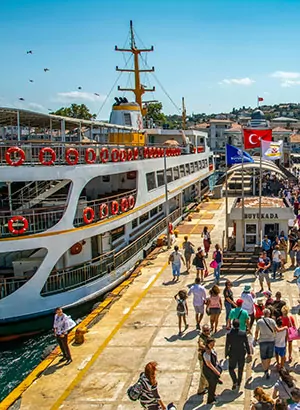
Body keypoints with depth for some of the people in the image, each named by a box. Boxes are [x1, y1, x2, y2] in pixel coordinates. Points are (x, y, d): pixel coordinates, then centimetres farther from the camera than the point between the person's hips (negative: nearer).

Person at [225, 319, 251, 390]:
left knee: (231, 368, 16)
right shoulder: (243, 333, -15)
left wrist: (226, 354, 4)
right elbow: (247, 344, -6)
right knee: (240, 369, 20)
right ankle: (239, 382, 32)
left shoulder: (229, 334, -18)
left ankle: (235, 381, 0)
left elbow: (227, 345, -10)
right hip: (242, 354, 2)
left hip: (233, 354, -2)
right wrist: (248, 353, 7)